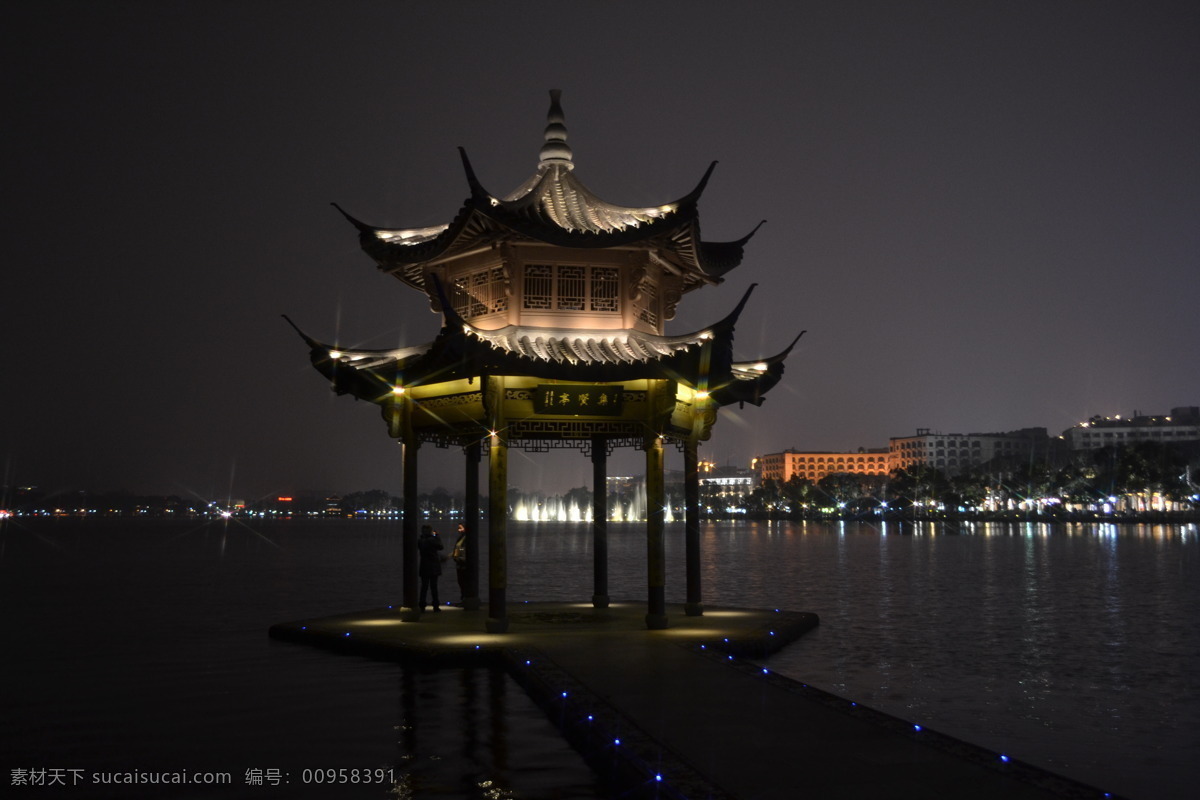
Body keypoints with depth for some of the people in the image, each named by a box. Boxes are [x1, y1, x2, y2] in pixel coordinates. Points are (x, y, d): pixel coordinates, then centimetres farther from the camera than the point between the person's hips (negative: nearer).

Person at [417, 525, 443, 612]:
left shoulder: (419, 541, -3)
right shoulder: (432, 540, -16)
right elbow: (440, 546, -1)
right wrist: (437, 536, 5)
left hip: (424, 568, 3)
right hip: (433, 567, -3)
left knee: (424, 586, 8)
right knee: (434, 586, 4)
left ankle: (422, 606, 4)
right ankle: (435, 606, 7)